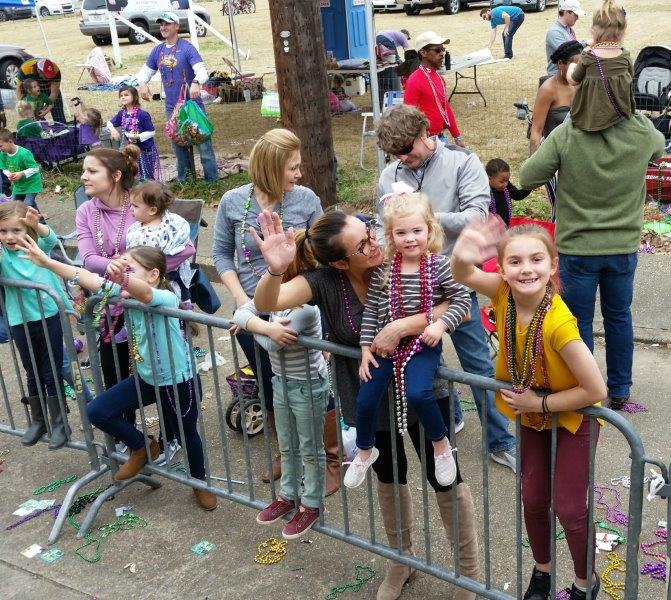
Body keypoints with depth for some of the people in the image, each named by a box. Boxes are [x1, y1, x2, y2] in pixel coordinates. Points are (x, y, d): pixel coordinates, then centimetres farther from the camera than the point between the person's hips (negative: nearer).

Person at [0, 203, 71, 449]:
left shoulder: (39, 245, -5)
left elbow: (51, 238, -25)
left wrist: (37, 225, -46)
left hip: (49, 316, -1)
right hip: (21, 323, 1)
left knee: (52, 373, 7)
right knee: (33, 374, 16)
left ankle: (59, 424, 18)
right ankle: (37, 421, 32)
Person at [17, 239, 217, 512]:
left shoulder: (166, 298, -29)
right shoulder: (124, 293, -8)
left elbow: (143, 292, -52)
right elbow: (87, 278, -11)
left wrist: (123, 277, -72)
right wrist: (47, 261, -16)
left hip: (179, 382, -6)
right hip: (146, 378, 7)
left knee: (186, 434, 13)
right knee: (97, 412, -1)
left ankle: (200, 483, 43)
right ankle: (142, 448, 22)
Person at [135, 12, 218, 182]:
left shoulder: (187, 48, -10)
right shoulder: (158, 50, 8)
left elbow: (202, 71, -21)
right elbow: (146, 70, 18)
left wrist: (196, 83, -43)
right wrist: (142, 83, -5)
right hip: (171, 107, 6)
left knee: (203, 142, -5)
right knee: (179, 146, 15)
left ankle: (212, 180, 1)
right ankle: (184, 180, 27)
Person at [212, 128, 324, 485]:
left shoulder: (306, 199, -9)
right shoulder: (233, 202, -6)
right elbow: (222, 254, 4)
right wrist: (240, 297, -8)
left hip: (299, 310, -2)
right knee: (270, 389, 19)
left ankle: (328, 458, 27)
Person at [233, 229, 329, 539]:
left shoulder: (306, 306, -29)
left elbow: (272, 344, -30)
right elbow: (241, 313, -11)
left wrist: (253, 326, -12)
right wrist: (266, 326, -30)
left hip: (307, 386, -8)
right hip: (282, 381, 8)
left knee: (310, 450, 12)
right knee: (287, 447, 23)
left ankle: (310, 504, 28)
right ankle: (288, 495, 41)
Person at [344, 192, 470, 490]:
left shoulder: (439, 266, -10)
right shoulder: (383, 270, -5)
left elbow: (462, 300, -5)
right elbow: (370, 310, 0)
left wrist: (441, 324, -19)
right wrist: (366, 348, -2)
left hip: (423, 344, -3)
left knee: (417, 393, -27)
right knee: (365, 399, 3)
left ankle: (441, 445, 2)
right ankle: (364, 451, 33)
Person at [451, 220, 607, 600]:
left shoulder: (558, 323, -37)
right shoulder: (504, 293, -23)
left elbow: (596, 390, -32)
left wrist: (537, 403, -22)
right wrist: (462, 255, -54)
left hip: (572, 414, -5)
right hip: (532, 412, 5)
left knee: (569, 508, 1)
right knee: (534, 500, 15)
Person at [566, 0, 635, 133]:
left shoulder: (588, 57, -14)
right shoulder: (625, 56, -5)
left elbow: (573, 81, 1)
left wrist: (571, 67, 25)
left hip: (592, 115, -3)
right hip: (619, 111, 3)